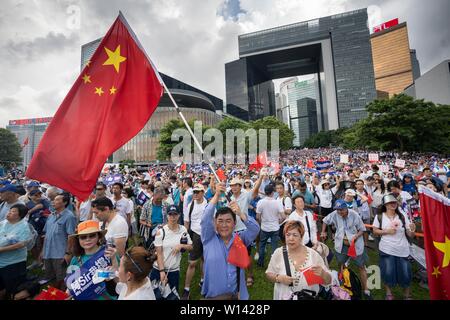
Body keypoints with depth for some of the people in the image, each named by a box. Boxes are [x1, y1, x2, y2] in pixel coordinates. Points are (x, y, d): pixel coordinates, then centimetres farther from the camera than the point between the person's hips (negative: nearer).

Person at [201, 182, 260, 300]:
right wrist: (217, 195, -33)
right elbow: (206, 218, -23)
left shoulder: (240, 239, -4)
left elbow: (255, 228, -18)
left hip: (237, 294, 2)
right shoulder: (209, 239, -8)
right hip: (213, 295, -1)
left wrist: (240, 213, -34)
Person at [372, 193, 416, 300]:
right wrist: (386, 231, -16)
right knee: (388, 272, 4)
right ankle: (389, 292, 29)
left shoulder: (403, 216, -2)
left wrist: (412, 230, -23)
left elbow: (410, 235, -2)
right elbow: (375, 231, -1)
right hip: (386, 250, -2)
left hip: (403, 250, 2)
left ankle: (407, 295, 32)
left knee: (406, 274, 6)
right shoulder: (379, 217, -7)